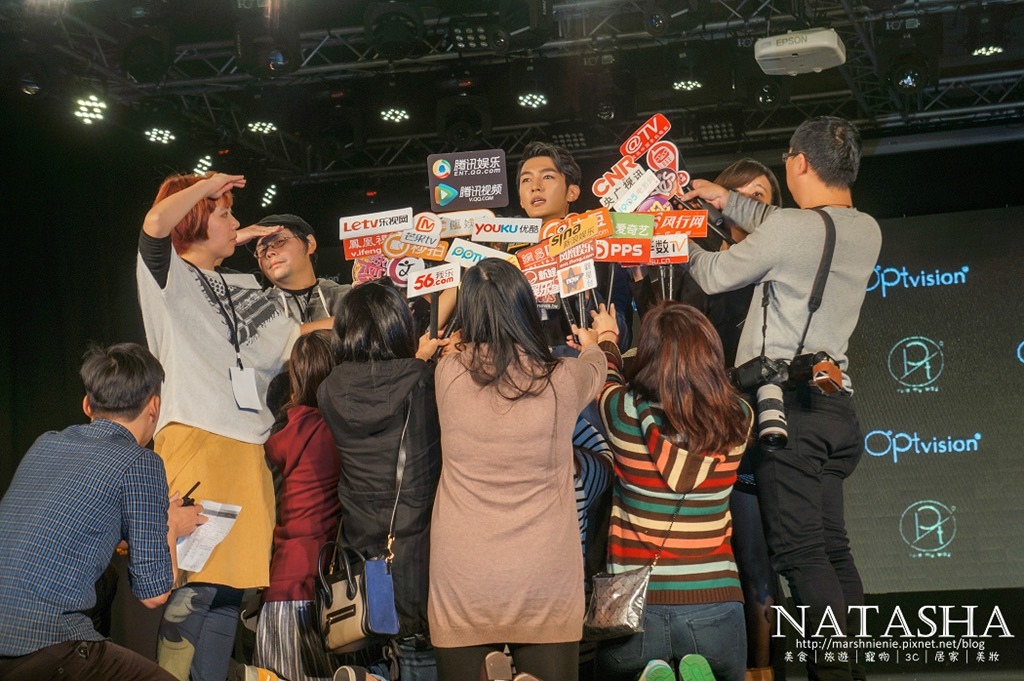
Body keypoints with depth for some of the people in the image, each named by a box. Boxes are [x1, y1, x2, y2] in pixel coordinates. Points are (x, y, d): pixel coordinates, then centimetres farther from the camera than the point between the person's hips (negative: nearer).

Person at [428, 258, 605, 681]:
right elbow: (595, 366, 20)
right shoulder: (562, 380, -6)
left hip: (462, 583, 1)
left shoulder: (448, 376, -6)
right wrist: (600, 341, 44)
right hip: (546, 579, 0)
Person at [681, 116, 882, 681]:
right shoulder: (867, 232, 10)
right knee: (832, 548, 10)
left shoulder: (789, 228, -12)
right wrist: (726, 201, 32)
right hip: (836, 400, 8)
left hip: (786, 399, -7)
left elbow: (714, 275, 2)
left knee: (799, 550, -10)